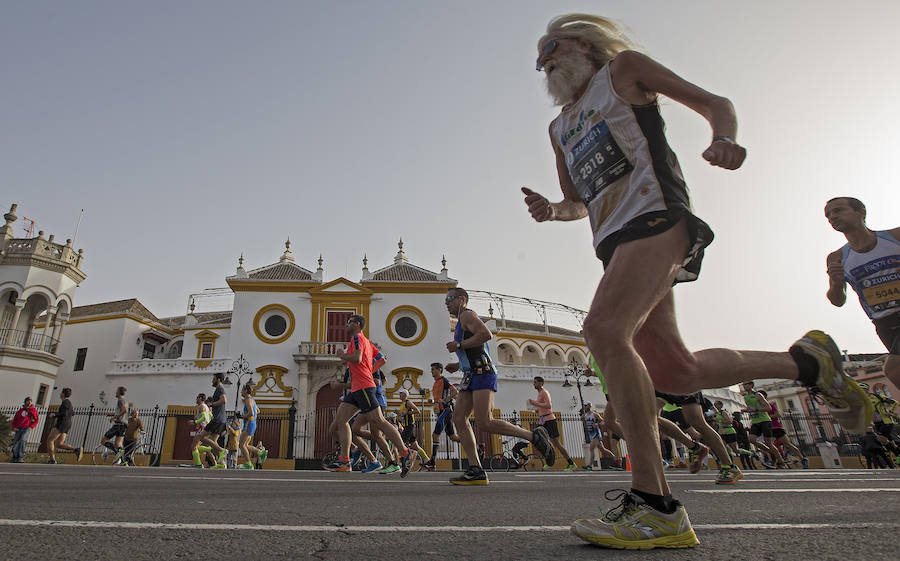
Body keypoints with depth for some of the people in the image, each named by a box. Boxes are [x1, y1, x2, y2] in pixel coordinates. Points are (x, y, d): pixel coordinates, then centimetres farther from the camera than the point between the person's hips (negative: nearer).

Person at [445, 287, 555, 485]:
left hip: (482, 373, -10)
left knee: (484, 423, -19)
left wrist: (458, 345, -13)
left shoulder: (467, 315, -2)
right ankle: (476, 471, -5)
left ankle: (534, 436, -7)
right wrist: (458, 365, 22)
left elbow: (486, 334, -21)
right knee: (459, 418, -2)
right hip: (471, 376, 10)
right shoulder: (462, 323, 28)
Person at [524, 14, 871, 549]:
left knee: (605, 329, -29)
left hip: (654, 215, -7)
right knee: (674, 372, 0)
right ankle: (805, 362, 21)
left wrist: (724, 137, -12)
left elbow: (715, 102, 12)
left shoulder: (622, 68, 15)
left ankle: (656, 506, -23)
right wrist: (551, 210, 10)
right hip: (615, 242, 7)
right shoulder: (560, 129, 30)